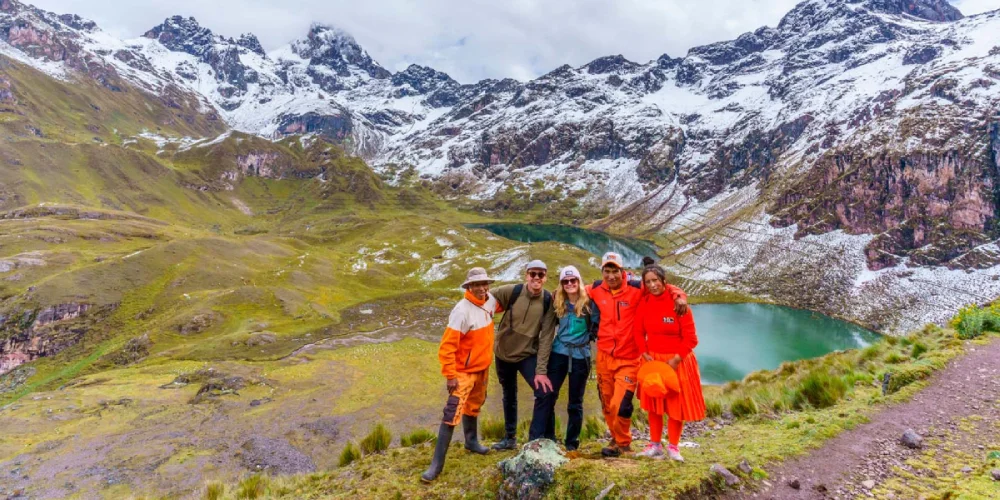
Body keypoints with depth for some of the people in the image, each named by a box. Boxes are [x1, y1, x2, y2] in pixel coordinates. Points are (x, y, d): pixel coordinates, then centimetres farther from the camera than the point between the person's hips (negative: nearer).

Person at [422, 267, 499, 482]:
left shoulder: (490, 301, -3)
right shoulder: (462, 310, -26)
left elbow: (503, 302, 24)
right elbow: (447, 346, -26)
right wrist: (450, 375, -26)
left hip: (483, 368, 7)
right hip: (464, 371, -7)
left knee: (474, 406, 25)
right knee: (453, 413, -11)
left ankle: (471, 441, 47)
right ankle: (437, 463, -3)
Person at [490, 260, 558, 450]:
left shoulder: (548, 301, -14)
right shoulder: (511, 291, -18)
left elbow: (546, 337, -16)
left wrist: (541, 369, -19)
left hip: (529, 355, 0)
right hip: (503, 353, 0)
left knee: (545, 393, -17)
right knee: (509, 396, 17)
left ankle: (534, 441, 1)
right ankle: (510, 437, 38)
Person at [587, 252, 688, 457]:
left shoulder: (636, 289, -12)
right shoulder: (596, 290, 0)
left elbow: (664, 287, -4)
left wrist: (679, 296, -23)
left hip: (628, 359, -4)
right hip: (604, 356, 4)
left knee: (620, 405, -9)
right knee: (607, 404, 15)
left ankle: (622, 443, 18)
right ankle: (617, 438, 38)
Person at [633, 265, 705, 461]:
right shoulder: (644, 302, -5)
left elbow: (690, 337, -13)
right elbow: (638, 331, 3)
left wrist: (676, 359, -18)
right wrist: (644, 354, -8)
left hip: (677, 360, -3)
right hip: (652, 359, 3)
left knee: (677, 403, 7)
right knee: (654, 402, 9)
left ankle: (673, 445, 22)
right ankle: (655, 444, 21)